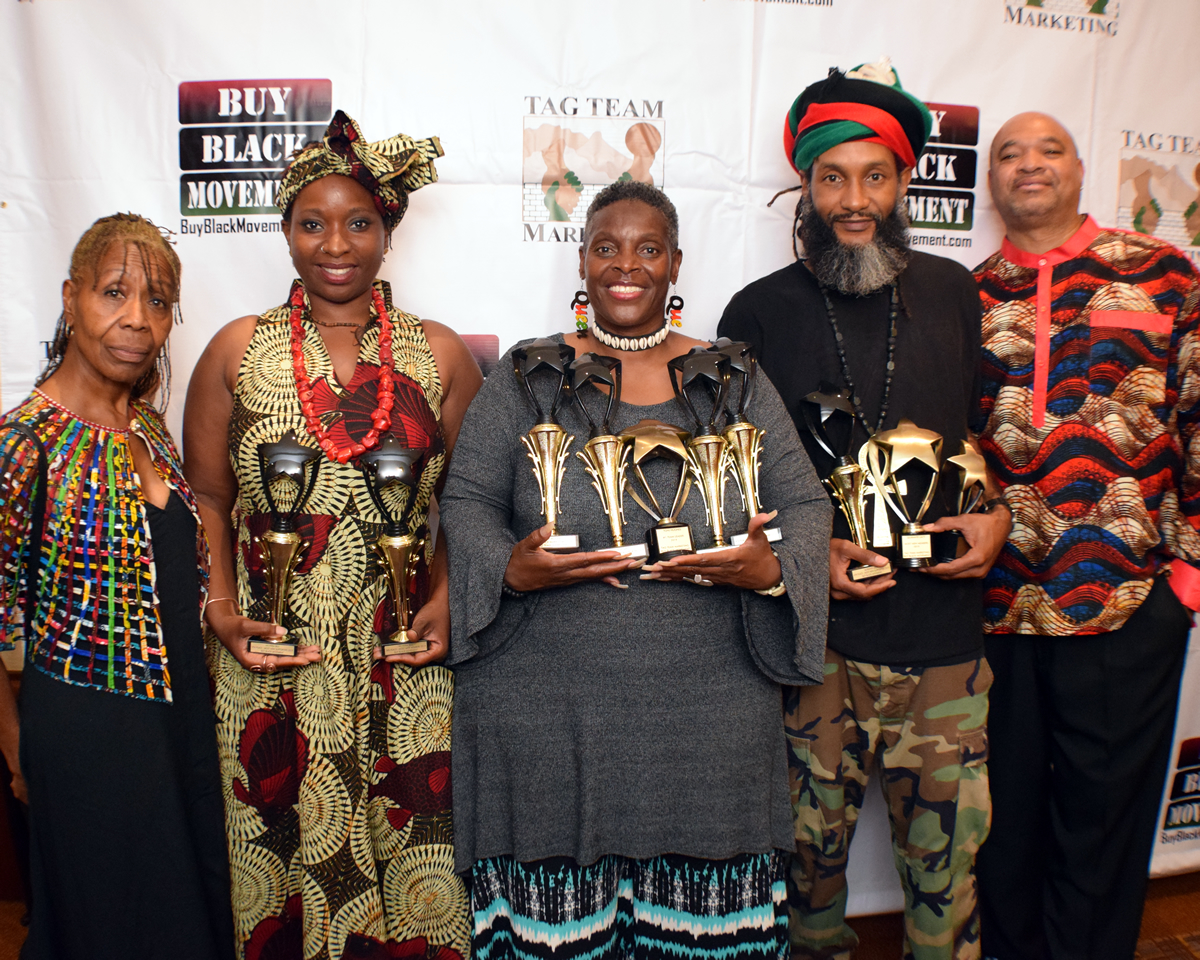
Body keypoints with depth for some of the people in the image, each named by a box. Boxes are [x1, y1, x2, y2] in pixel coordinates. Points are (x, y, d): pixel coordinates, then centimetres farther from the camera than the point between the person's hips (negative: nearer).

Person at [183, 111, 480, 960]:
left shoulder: (439, 354, 3)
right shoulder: (237, 352, 4)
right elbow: (207, 498, 7)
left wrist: (450, 595, -8)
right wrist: (224, 611, -6)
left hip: (406, 663, 0)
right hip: (272, 665, 0)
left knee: (413, 858, 7)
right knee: (283, 853, 10)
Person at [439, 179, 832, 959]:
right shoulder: (527, 378, 4)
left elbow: (806, 502, 8)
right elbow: (467, 500, 4)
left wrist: (772, 571, -13)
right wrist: (511, 571, -16)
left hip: (710, 718, 2)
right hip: (546, 715, -1)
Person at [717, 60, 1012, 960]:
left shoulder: (952, 293, 10)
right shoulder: (759, 313, 1)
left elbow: (987, 431, 19)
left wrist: (997, 517, 0)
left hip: (945, 638, 2)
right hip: (815, 639, -2)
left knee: (948, 853, 10)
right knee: (811, 849, 9)